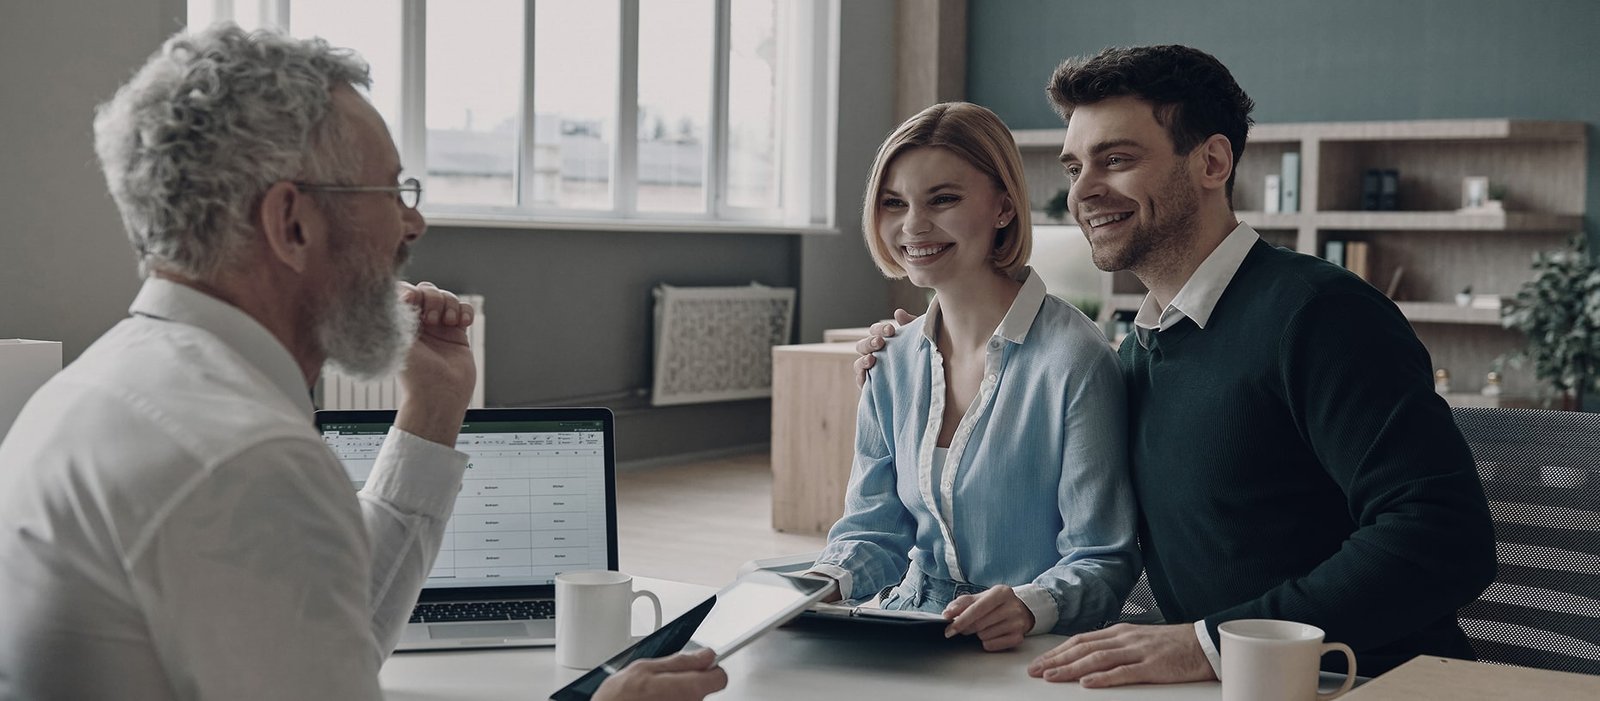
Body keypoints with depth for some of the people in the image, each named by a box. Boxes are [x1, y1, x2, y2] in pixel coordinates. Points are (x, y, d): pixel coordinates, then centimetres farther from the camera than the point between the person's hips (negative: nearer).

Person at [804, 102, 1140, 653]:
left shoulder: (1073, 360, -11)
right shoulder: (895, 363, 8)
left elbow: (1103, 559, -10)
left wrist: (1031, 606, -29)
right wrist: (826, 583, -8)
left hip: (1034, 659, -4)